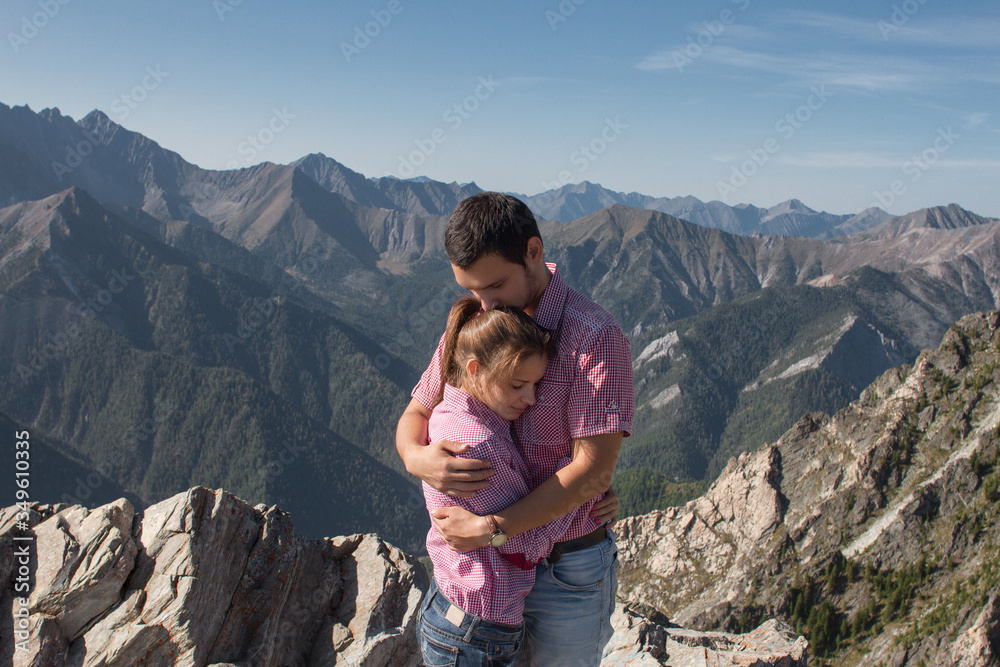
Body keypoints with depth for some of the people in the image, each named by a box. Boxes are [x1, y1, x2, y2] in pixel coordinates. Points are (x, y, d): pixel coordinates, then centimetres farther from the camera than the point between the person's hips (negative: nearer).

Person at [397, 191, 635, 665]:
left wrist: (490, 528, -22)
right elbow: (415, 414, 6)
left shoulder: (596, 338, -19)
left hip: (566, 572, -4)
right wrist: (416, 457, -18)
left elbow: (593, 470, -22)